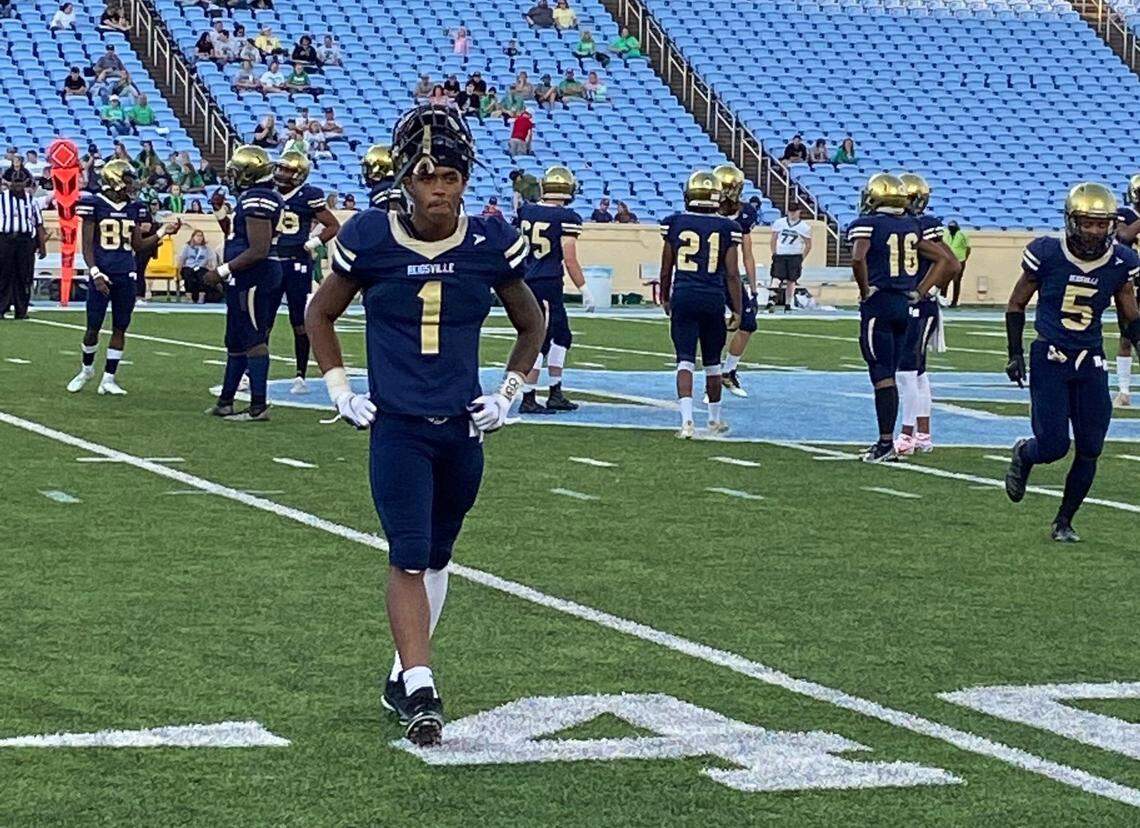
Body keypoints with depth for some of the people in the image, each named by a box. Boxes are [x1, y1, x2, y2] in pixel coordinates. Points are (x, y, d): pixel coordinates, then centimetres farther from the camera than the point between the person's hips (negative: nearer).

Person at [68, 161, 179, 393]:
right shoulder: (95, 205, -6)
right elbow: (87, 245, -6)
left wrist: (162, 233, 3)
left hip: (126, 276, 4)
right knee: (93, 327, 2)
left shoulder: (134, 209, 9)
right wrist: (95, 273, -16)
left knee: (120, 328, 4)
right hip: (102, 275, -4)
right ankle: (86, 368, 26)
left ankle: (109, 378, 11)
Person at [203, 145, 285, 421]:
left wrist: (223, 271, -19)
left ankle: (258, 406, -3)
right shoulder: (270, 197, 15)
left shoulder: (255, 200, -17)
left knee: (254, 339, -6)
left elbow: (259, 250, -23)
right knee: (236, 340, 17)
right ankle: (225, 401, 24)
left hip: (253, 276, -11)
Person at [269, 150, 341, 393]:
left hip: (297, 265, -4)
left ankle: (301, 377, 10)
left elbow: (333, 226, -2)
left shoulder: (308, 197, -6)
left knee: (300, 323, 3)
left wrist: (312, 244, -10)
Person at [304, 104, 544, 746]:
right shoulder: (370, 240, -7)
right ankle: (420, 691, -11)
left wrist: (509, 393, 7)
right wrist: (341, 388, 2)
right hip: (397, 428, -3)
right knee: (409, 558, -10)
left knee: (436, 555, 14)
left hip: (463, 428, 3)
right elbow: (321, 314, 9)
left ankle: (405, 674, 29)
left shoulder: (492, 245, -3)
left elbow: (531, 324, 15)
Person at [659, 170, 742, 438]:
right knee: (712, 363, 14)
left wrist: (665, 298, 22)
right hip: (714, 299, 0)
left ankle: (687, 421, -17)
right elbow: (732, 274, -2)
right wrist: (737, 310, 5)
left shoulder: (674, 224, -1)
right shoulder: (726, 228, -3)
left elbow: (666, 270, 7)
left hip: (683, 298, 0)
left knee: (685, 361, -1)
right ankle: (715, 420, 28)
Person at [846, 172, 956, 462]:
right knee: (889, 374, 14)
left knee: (882, 376, -2)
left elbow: (858, 258, -27)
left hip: (878, 305, -6)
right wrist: (920, 291, 11)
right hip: (906, 306, 6)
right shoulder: (913, 226, 10)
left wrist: (865, 290, -12)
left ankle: (886, 443, -2)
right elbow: (947, 260, 11)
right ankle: (886, 441, 17)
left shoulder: (867, 224, -8)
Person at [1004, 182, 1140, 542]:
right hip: (1049, 360, -3)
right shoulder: (1047, 254, -11)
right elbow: (1016, 304, 2)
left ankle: (1064, 522, 20)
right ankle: (1022, 455, 29)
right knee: (1053, 446, -8)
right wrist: (1015, 353, -2)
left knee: (1089, 450, 1)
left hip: (1091, 363, 3)